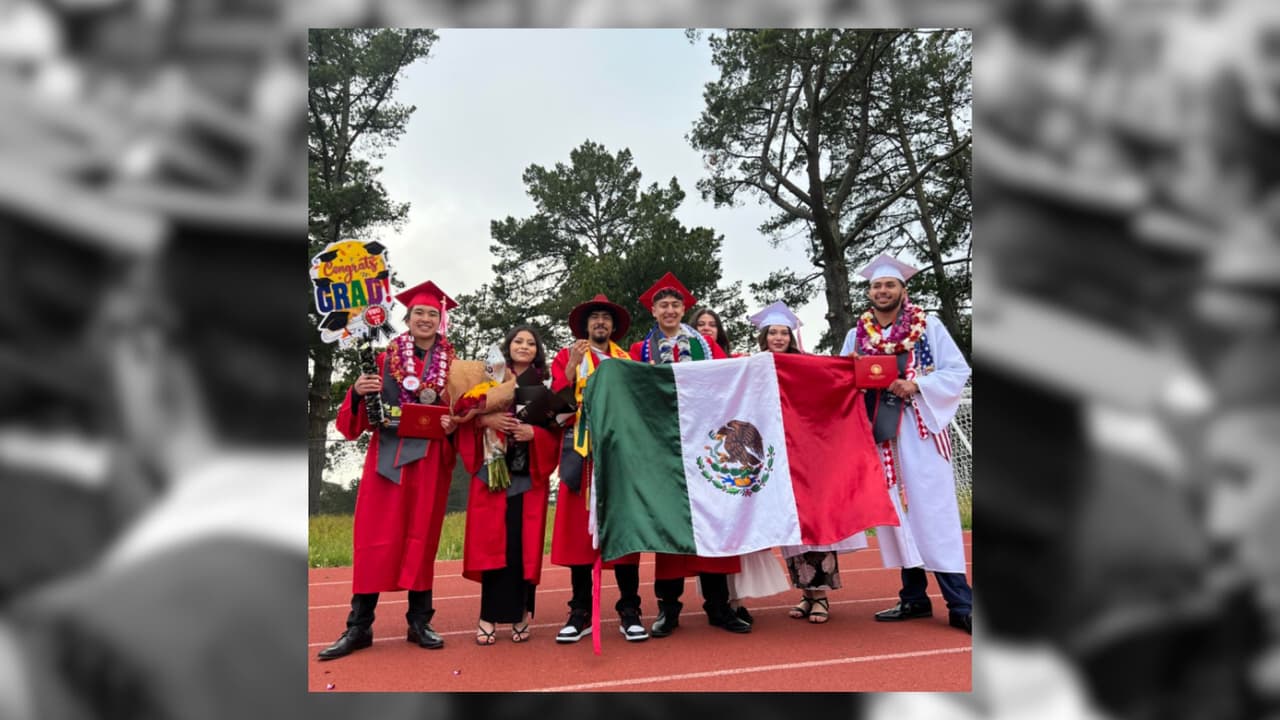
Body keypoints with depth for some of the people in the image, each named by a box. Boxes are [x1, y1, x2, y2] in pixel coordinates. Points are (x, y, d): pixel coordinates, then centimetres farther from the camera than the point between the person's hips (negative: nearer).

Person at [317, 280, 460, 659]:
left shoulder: (452, 365, 7)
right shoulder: (385, 359, 6)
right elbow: (361, 414, 3)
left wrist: (453, 423, -14)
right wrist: (359, 392, -16)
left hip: (430, 460, 1)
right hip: (388, 457, 0)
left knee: (422, 538, 6)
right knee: (376, 538, 0)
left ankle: (419, 622, 15)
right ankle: (359, 627, 7)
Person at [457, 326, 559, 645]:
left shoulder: (544, 389, 10)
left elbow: (556, 431, 5)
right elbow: (467, 417, 3)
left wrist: (533, 432, -13)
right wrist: (486, 420, -16)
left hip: (529, 475, 0)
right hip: (493, 472, 0)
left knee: (522, 543, -3)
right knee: (492, 541, -5)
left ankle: (520, 613, 7)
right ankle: (489, 615, 1)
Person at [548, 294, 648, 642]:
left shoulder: (627, 359, 17)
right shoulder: (567, 357, 13)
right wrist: (572, 367, -12)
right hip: (581, 451, -1)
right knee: (579, 528, -2)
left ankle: (629, 611, 4)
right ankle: (580, 612, 6)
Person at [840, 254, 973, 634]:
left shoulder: (929, 326, 3)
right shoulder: (856, 335, 11)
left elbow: (958, 371, -1)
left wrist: (916, 386, -14)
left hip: (919, 431, -3)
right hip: (879, 432, 3)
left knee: (933, 511, -6)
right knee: (895, 511, 5)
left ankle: (960, 603, -1)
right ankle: (914, 597, 14)